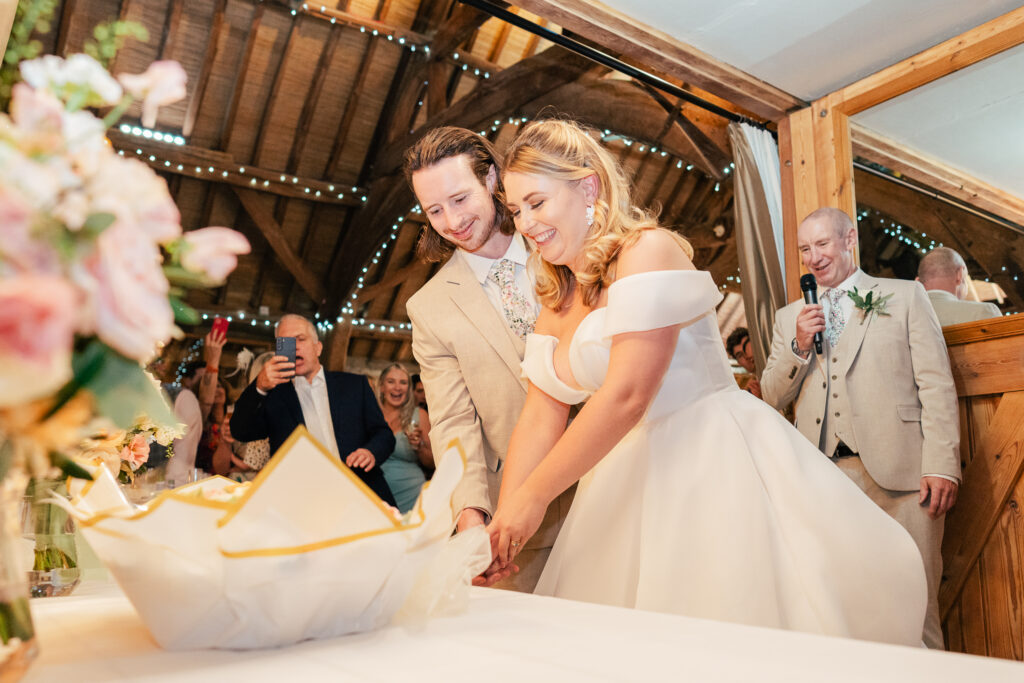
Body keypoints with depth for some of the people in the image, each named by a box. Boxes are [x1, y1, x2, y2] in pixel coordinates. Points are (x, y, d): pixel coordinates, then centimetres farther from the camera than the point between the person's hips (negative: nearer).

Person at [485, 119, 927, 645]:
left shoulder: (647, 251, -13)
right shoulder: (557, 301, 12)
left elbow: (626, 395, -22)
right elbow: (540, 418, 6)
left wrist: (534, 496, -17)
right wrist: (504, 525, -4)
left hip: (714, 465, -7)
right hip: (633, 481, 7)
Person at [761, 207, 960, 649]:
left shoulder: (905, 296, 10)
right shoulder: (790, 317, 17)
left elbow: (937, 385, 2)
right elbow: (772, 397, 14)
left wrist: (942, 464, -8)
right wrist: (799, 347, -2)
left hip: (896, 473, -2)